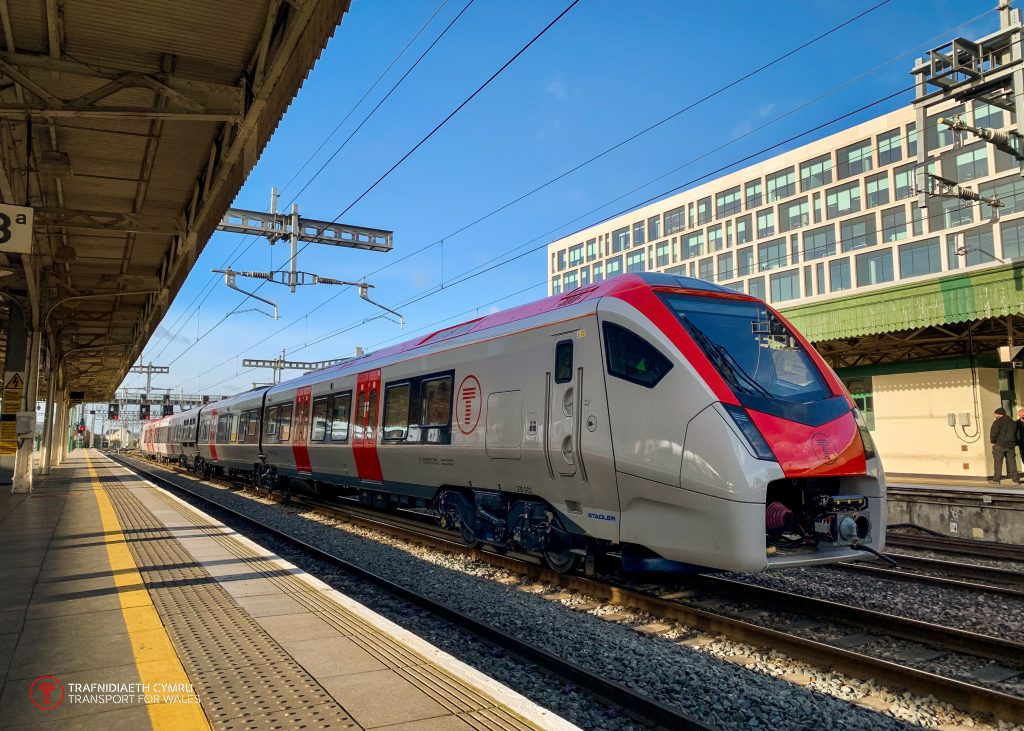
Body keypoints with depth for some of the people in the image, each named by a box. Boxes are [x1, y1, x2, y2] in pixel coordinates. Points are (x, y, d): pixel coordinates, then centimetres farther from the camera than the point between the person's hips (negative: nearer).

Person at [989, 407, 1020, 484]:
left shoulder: (997, 422, -10)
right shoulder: (1013, 422, 10)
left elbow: (993, 434, -12)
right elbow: (1017, 434, 13)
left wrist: (993, 442, 4)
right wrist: (1014, 443, 18)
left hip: (1000, 445, -5)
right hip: (1011, 445, 5)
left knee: (998, 462, 0)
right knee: (1011, 462, 9)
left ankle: (996, 479, 1)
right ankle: (1016, 479, 8)